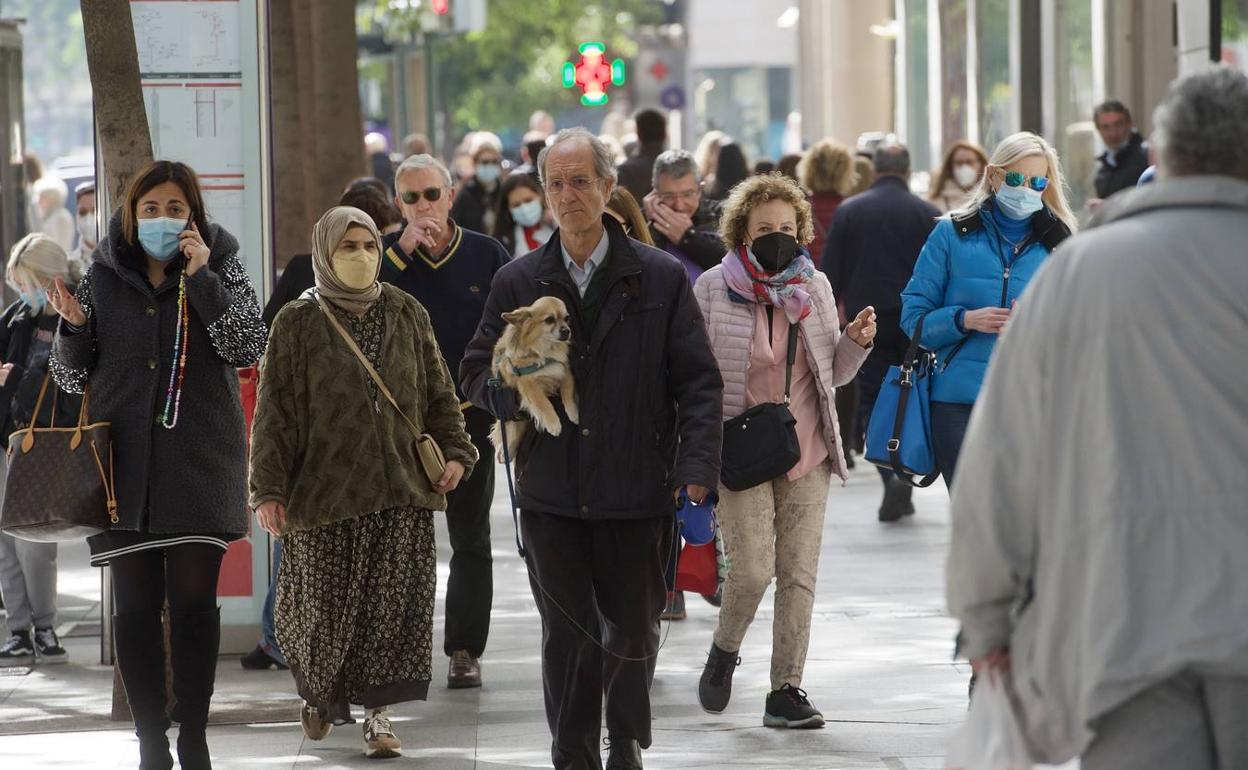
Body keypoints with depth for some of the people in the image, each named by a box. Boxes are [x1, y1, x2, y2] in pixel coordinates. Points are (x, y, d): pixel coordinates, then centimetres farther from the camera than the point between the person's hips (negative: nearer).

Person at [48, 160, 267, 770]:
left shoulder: (221, 269, 4)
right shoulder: (102, 278, 7)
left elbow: (248, 347, -9)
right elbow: (71, 377, 10)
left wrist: (202, 279, -15)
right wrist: (72, 327, -10)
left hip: (199, 460, -1)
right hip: (125, 462, 1)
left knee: (194, 598, -4)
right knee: (134, 602, 0)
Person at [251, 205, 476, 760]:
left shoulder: (407, 315, 9)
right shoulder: (298, 323, 0)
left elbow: (438, 394, 14)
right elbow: (275, 410, -2)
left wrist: (453, 451, -2)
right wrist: (269, 490, -8)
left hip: (401, 486, 2)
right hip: (324, 485, -2)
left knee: (396, 605, -6)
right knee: (324, 607, 1)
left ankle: (377, 712, 2)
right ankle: (317, 689, 30)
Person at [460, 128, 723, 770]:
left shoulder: (661, 278, 2)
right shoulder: (517, 282, 6)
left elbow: (697, 381, 1)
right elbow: (475, 374, 13)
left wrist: (697, 467, -9)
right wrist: (517, 392, -10)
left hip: (637, 493, -1)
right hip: (551, 493, 1)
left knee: (633, 631, 8)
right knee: (567, 635, 1)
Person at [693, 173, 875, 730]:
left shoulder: (815, 287, 8)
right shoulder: (713, 288, -3)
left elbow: (833, 374, 15)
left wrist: (856, 342, -5)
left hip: (806, 453, 4)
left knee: (799, 574, 0)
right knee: (751, 570, -13)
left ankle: (786, 690, 6)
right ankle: (724, 652, 16)